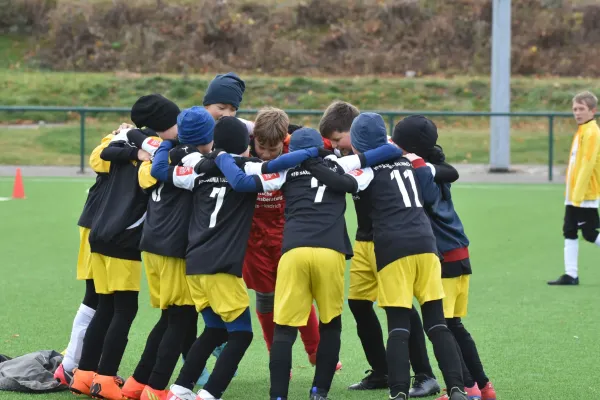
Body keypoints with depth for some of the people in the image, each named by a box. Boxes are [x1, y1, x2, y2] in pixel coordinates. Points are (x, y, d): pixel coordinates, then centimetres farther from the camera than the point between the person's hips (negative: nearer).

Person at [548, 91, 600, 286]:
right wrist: (572, 193, 17)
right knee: (569, 232, 6)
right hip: (574, 195, 9)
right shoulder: (582, 131, 13)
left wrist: (578, 195, -22)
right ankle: (571, 274, 6)